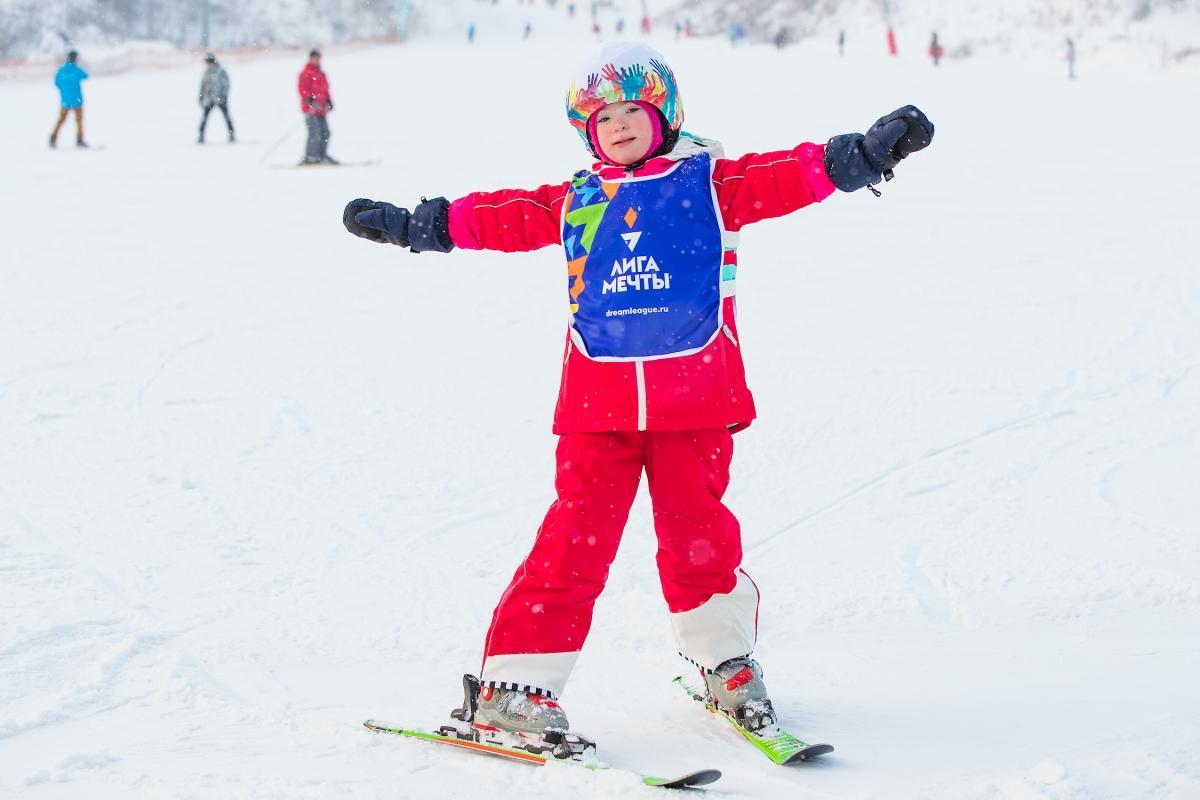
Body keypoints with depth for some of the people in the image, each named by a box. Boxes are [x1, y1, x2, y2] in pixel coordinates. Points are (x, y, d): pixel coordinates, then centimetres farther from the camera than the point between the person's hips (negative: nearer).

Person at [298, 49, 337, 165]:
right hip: (311, 109, -8)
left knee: (325, 132, 7)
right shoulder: (306, 73, -6)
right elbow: (303, 89, -15)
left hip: (320, 109, 8)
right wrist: (310, 100, -27)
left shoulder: (321, 74, 20)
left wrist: (328, 101, 13)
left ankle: (322, 155, 18)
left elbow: (325, 90, 27)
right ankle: (310, 157, -12)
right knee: (315, 133, -15)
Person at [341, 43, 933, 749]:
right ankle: (515, 687, -1)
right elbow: (501, 217, 18)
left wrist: (865, 152, -19)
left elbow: (788, 178, -5)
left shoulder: (710, 183, 5)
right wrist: (415, 225, 18)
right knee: (576, 538, -5)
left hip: (694, 402, -1)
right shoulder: (574, 203, 13)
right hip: (598, 405, 1)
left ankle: (726, 663, 26)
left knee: (700, 535, 1)